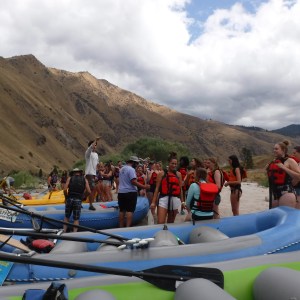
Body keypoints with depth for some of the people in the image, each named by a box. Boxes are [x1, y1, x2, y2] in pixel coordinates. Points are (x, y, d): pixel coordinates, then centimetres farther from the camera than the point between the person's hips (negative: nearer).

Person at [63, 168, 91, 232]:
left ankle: (64, 232, 11)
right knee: (76, 219, 6)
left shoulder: (70, 178, 9)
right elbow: (89, 191, 3)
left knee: (66, 217, 14)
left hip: (70, 199, 1)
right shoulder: (84, 180, 9)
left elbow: (65, 189, -1)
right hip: (78, 200, 0)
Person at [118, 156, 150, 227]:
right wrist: (144, 186, -20)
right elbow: (134, 181, -22)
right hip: (130, 192, -8)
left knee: (122, 210, 12)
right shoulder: (131, 169, -13)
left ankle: (121, 227, 17)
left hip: (121, 192, 8)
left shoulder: (122, 169, 14)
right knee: (130, 210, -6)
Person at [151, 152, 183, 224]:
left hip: (175, 200, 3)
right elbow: (157, 188, 1)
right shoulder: (162, 173, 1)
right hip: (164, 199, -3)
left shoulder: (178, 174, 9)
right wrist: (153, 202, -3)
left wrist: (182, 201, 16)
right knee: (160, 223, -11)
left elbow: (180, 189, 15)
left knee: (171, 223, 13)